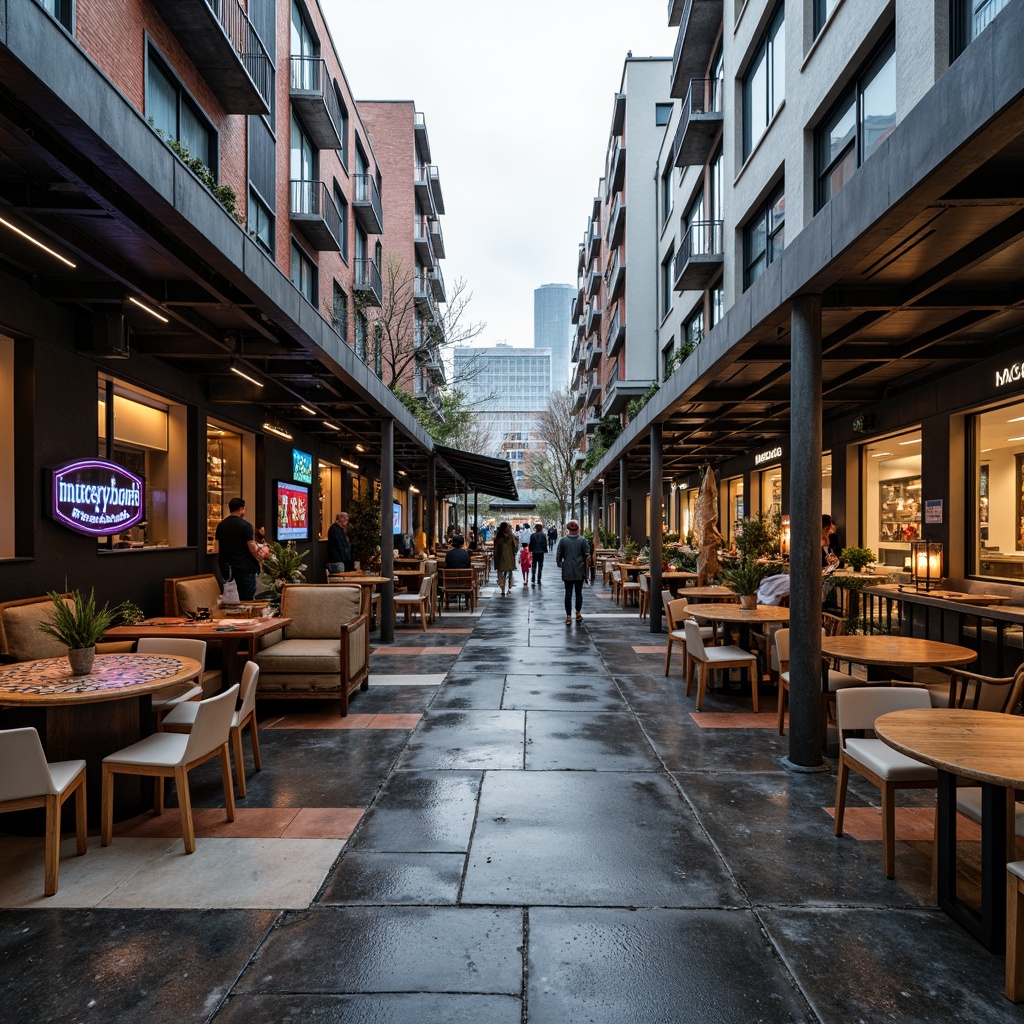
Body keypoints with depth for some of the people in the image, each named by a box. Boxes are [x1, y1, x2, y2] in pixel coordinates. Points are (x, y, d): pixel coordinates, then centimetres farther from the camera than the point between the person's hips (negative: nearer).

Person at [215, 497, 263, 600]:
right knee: (246, 600, 0)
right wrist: (260, 560, 4)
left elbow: (218, 548, 12)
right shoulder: (245, 525, -13)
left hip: (227, 568, 6)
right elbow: (252, 548, -13)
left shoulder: (220, 525, 6)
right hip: (244, 567, -6)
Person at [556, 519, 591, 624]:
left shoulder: (563, 540, -4)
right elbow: (587, 556, -3)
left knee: (568, 593, 2)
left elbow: (558, 556, 0)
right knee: (579, 592, 12)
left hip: (567, 571, 0)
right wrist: (587, 567, 10)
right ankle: (578, 614, 20)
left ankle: (568, 616, 1)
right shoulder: (583, 540, -5)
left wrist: (560, 564, 16)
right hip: (580, 571, 0)